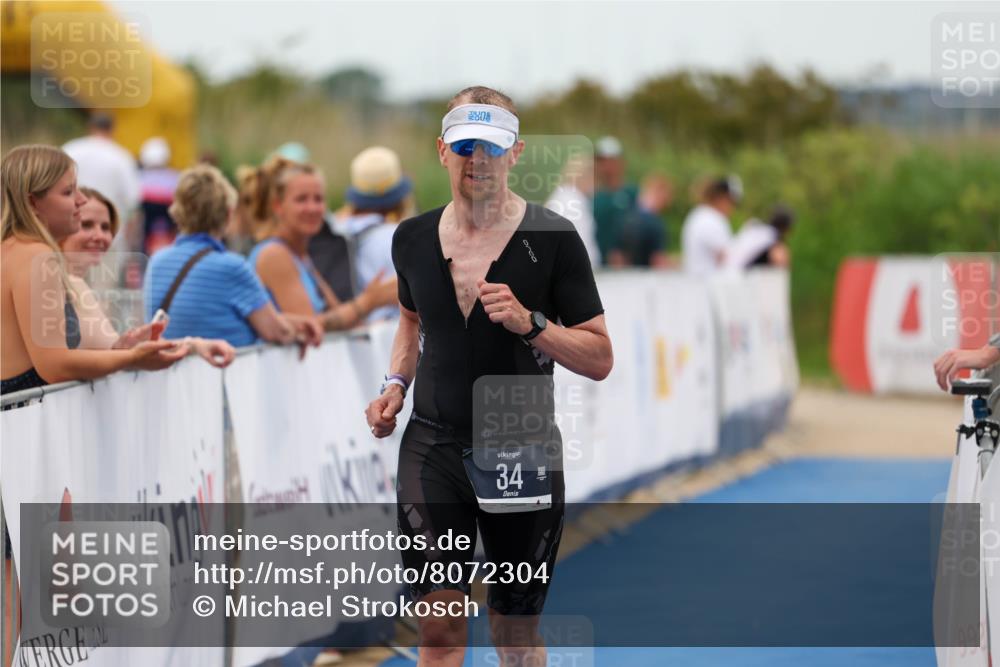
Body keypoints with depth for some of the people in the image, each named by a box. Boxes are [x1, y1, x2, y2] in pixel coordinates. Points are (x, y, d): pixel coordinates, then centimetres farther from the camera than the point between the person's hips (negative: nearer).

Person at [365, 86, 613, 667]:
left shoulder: (553, 239, -8)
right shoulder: (413, 238, 4)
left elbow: (600, 359, -7)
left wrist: (530, 324, -22)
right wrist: (397, 384, 8)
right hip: (433, 446, 2)